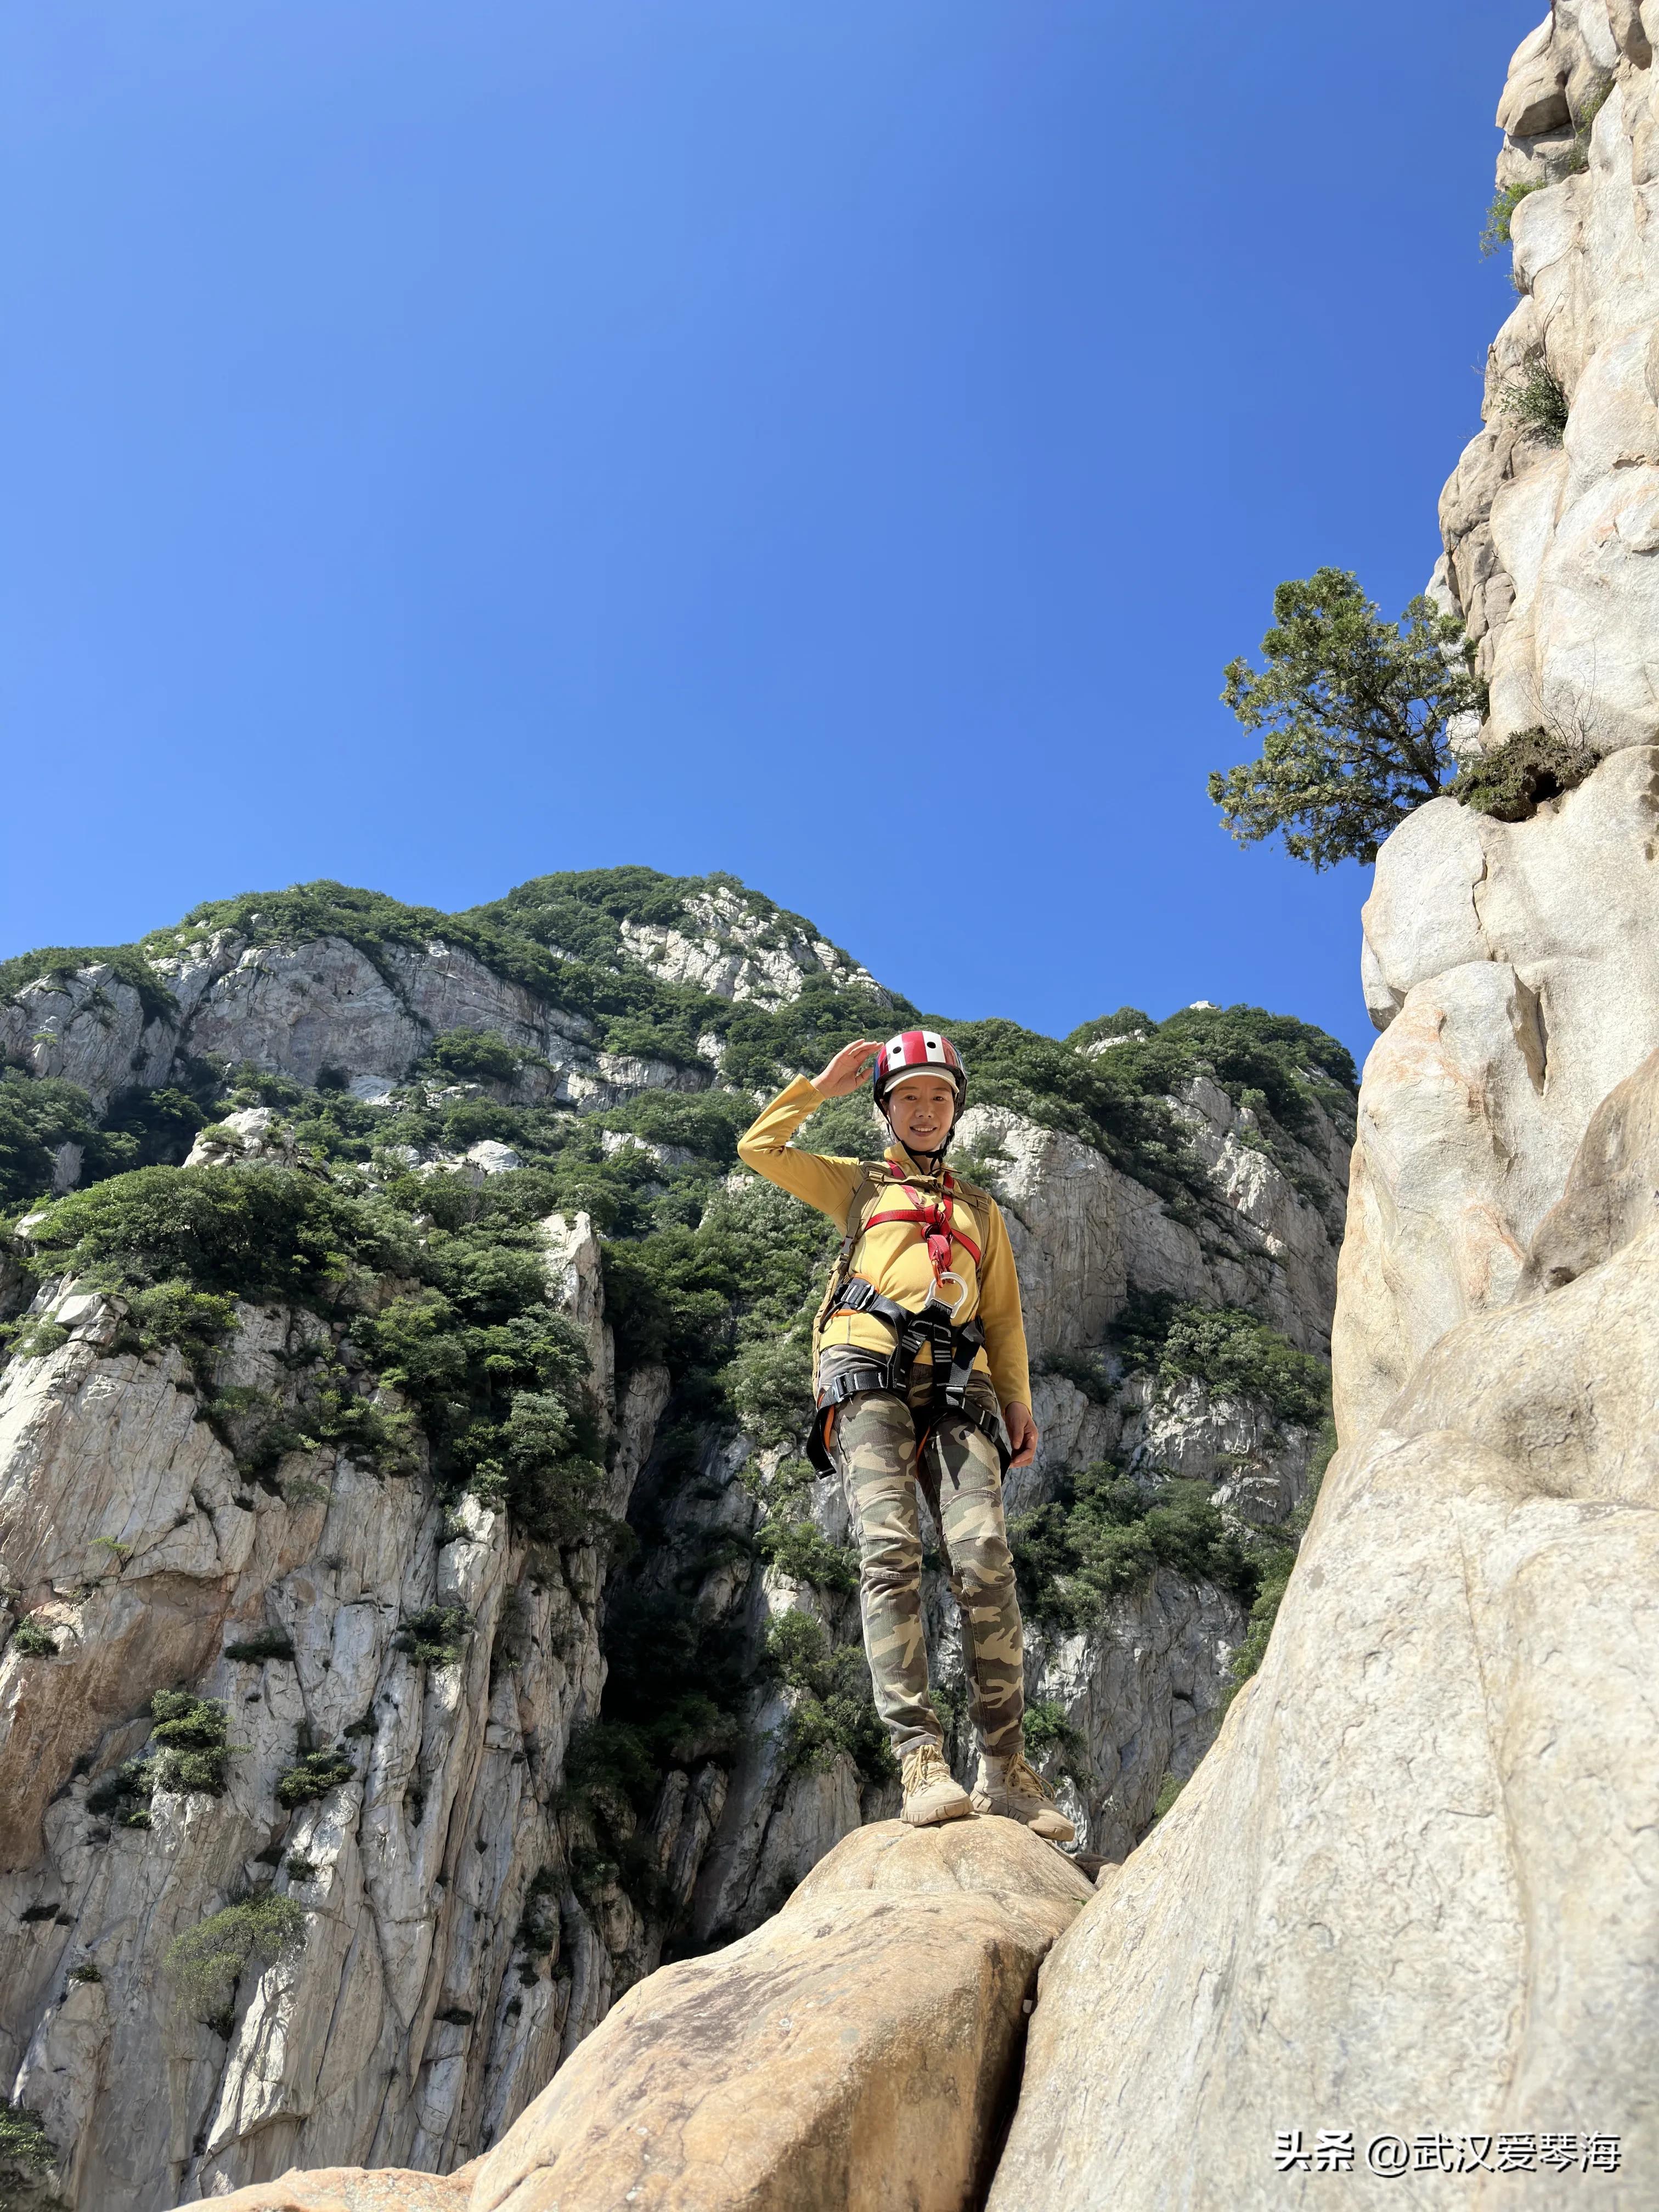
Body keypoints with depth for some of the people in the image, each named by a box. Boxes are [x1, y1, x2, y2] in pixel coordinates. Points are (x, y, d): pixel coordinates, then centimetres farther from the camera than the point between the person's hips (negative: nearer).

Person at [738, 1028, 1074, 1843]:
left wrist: (1018, 1407, 12)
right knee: (891, 1550, -20)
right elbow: (759, 1146, 18)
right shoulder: (858, 1185, 27)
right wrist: (823, 1085, 21)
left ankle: (1006, 1766, -11)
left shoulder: (980, 1210, 32)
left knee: (984, 1558, -16)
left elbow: (1004, 1317, 25)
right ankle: (921, 1759, -25)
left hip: (956, 1385, 2)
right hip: (869, 1370, -2)